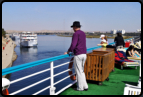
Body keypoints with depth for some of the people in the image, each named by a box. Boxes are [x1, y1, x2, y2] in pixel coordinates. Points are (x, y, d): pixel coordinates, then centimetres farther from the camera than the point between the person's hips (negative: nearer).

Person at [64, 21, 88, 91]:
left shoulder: (76, 34, -12)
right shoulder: (83, 34, 16)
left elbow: (73, 45, -21)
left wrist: (68, 51, -5)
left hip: (78, 55, -8)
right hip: (84, 54, 8)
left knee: (78, 71, 2)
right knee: (81, 71, 17)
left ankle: (80, 87, 12)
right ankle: (85, 86, 20)